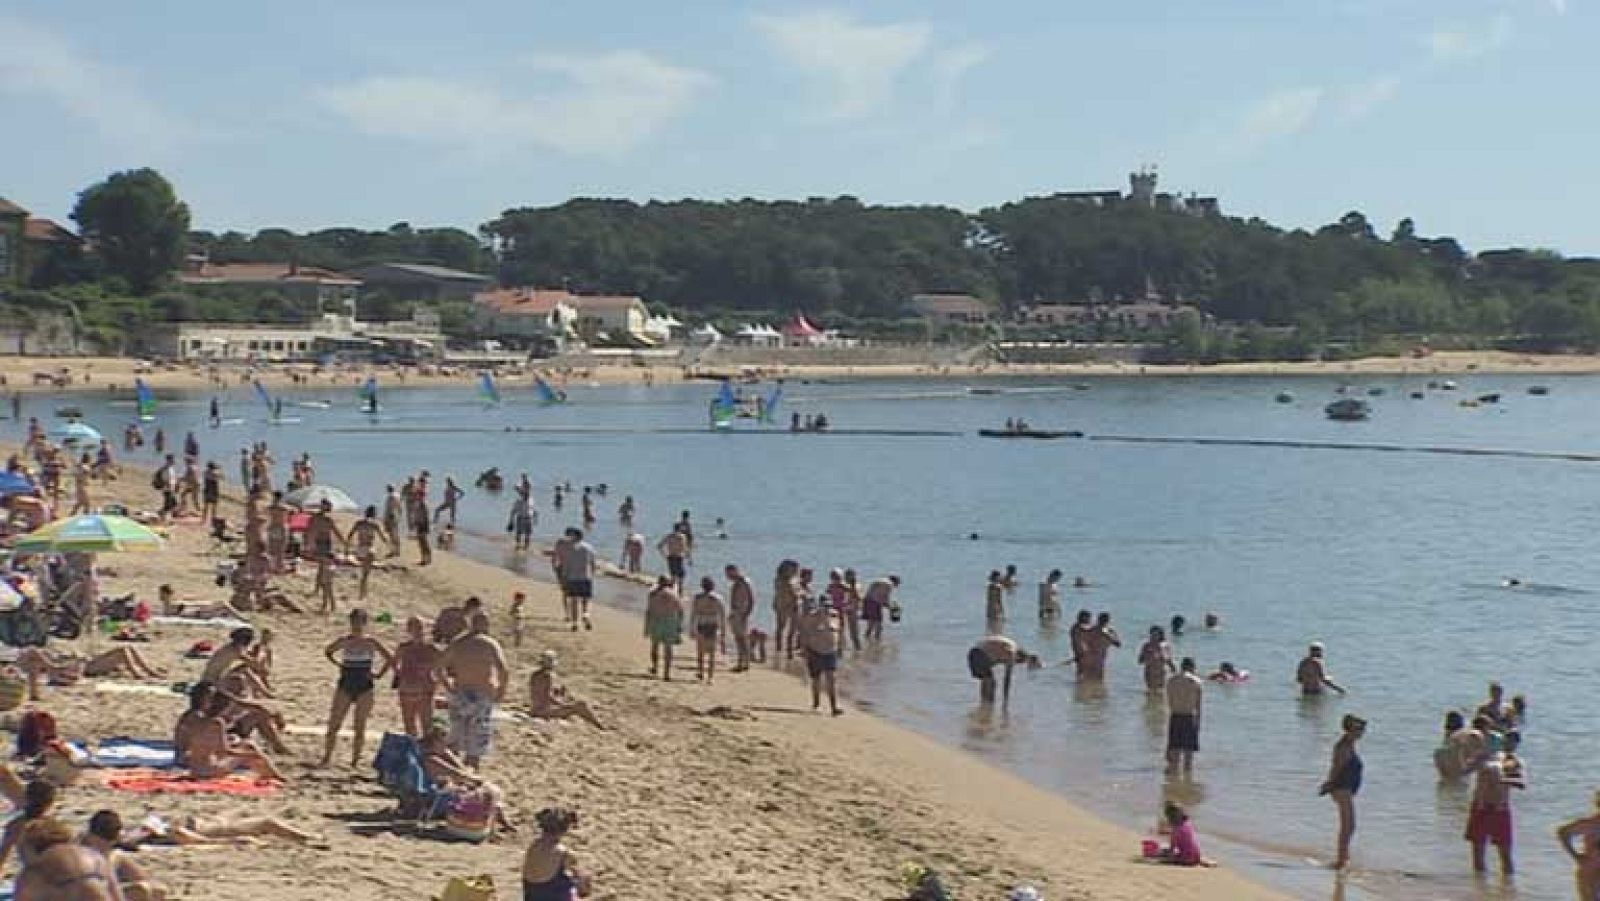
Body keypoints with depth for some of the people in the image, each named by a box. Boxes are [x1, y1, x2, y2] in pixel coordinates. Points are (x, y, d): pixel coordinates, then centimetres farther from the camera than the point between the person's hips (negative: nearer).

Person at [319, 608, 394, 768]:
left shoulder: (371, 642, -3)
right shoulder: (343, 641, 2)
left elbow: (390, 659, 3)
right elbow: (327, 652, 21)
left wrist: (378, 675, -1)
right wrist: (338, 665, 9)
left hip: (364, 689, -2)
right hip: (345, 687, 2)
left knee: (360, 727, 2)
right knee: (333, 724, -3)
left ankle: (355, 760, 10)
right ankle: (327, 758, 3)